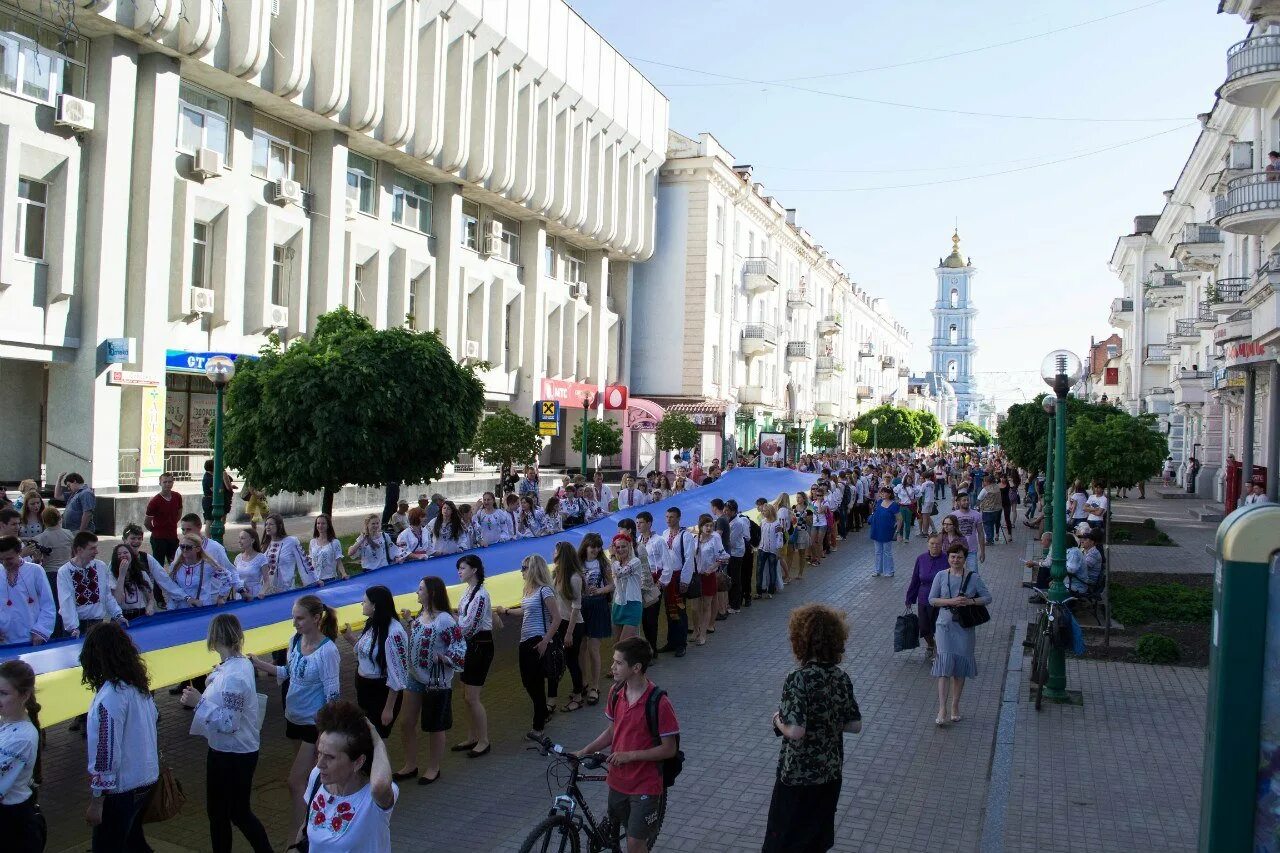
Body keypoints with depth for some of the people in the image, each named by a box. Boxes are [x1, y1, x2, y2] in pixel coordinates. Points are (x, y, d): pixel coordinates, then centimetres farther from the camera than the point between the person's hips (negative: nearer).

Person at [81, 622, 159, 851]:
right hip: (147, 779, 8)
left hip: (121, 789, -8)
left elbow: (107, 754, -22)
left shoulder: (109, 698, -24)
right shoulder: (139, 684, -1)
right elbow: (153, 719, 10)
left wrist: (96, 802, -15)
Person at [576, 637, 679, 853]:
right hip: (618, 780, 6)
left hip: (645, 784, -6)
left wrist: (630, 755, -23)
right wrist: (584, 751, -1)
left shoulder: (658, 702, -22)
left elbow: (669, 749, -17)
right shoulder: (616, 692, -3)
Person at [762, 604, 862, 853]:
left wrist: (778, 720, -10)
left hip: (798, 776, -6)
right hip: (831, 773, 6)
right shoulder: (841, 677, -4)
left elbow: (795, 731, -30)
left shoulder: (798, 679, -23)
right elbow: (855, 725, 1)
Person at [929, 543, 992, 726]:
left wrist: (970, 601, -15)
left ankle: (955, 706, 22)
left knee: (960, 665, 7)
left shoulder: (973, 577, 0)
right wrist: (951, 601, -15)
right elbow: (931, 600, 0)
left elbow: (987, 597, 2)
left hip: (965, 626, 1)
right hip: (945, 624, -1)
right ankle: (942, 709, -10)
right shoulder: (941, 576, 0)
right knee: (945, 663, -11)